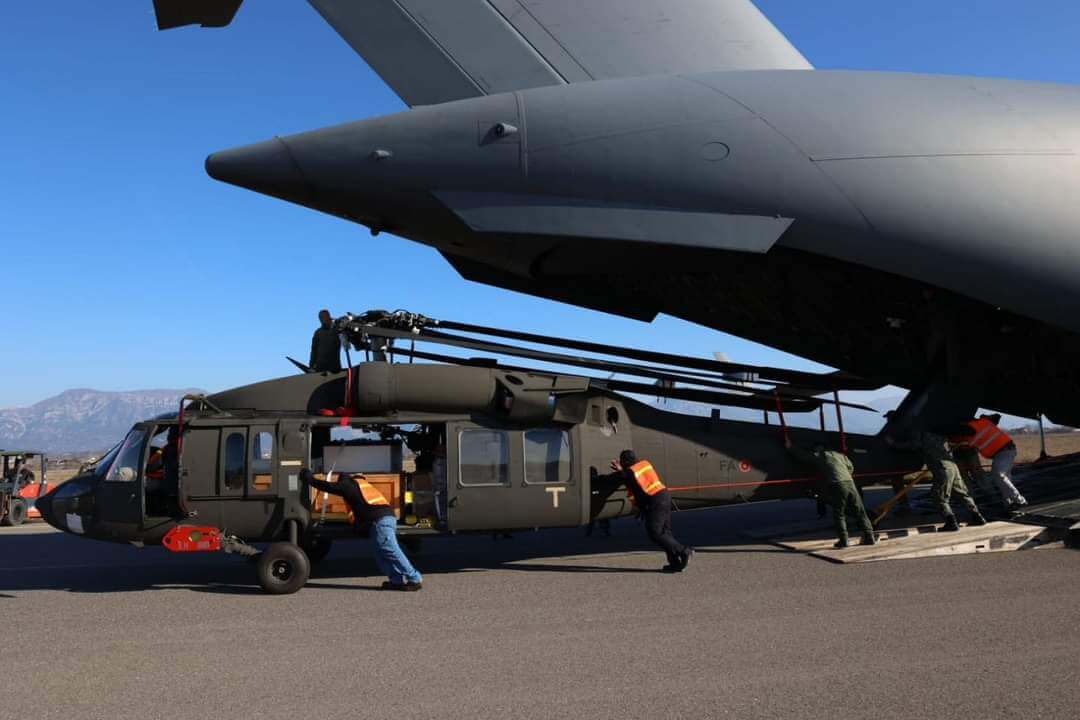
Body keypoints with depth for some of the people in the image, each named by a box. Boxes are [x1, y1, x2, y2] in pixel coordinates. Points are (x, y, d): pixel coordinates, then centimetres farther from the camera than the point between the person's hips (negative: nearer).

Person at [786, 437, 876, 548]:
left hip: (836, 486, -4)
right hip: (850, 484, 4)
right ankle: (870, 537, 11)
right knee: (860, 513, 11)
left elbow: (800, 454, 22)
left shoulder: (816, 457, 14)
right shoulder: (839, 455, 26)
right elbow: (850, 468, 35)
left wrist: (789, 445, 37)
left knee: (838, 515, 5)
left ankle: (843, 540, -1)